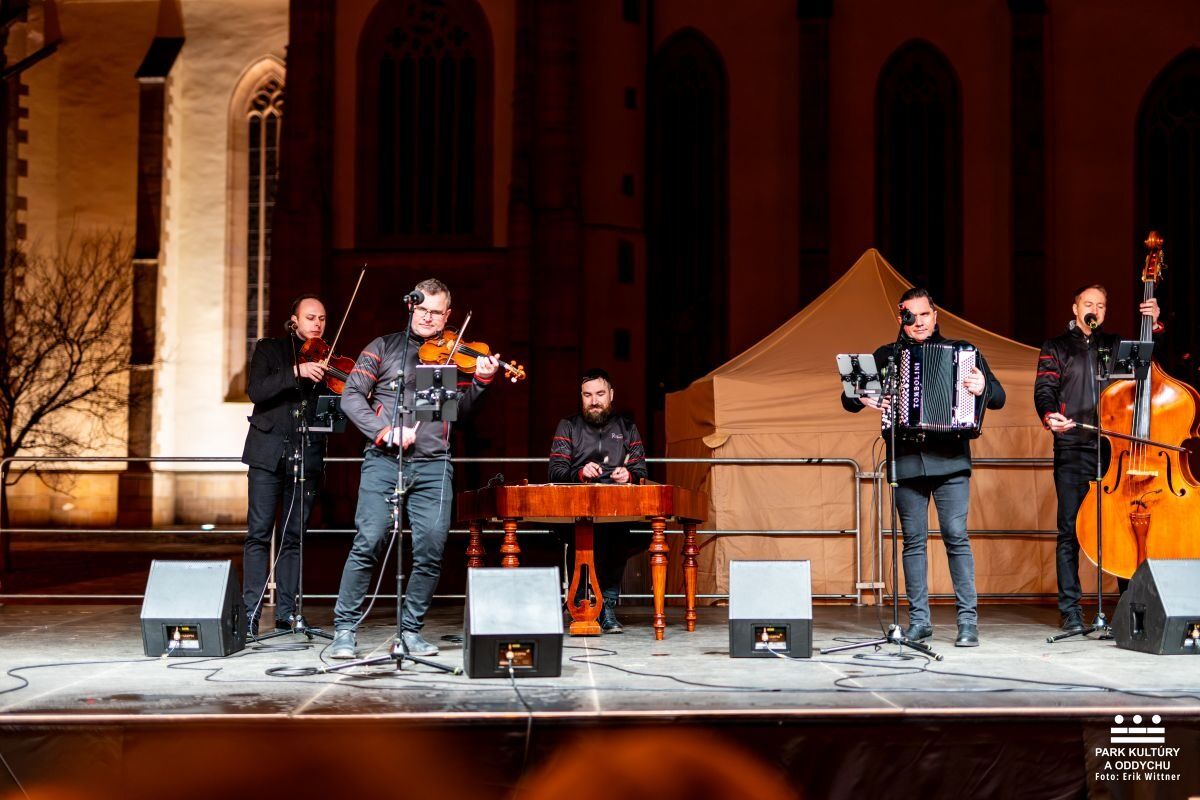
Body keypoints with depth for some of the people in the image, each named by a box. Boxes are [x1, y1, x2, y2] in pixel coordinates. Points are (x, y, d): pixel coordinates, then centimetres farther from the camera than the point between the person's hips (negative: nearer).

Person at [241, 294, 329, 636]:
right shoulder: (270, 349, 6)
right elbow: (255, 390, -9)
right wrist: (296, 372, -20)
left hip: (307, 456, 3)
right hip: (268, 452, -2)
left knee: (293, 536, 5)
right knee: (259, 532, -6)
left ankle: (286, 612, 8)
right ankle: (251, 611, -5)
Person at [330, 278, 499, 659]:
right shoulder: (384, 347, 10)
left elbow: (460, 410, 6)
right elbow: (351, 397, 3)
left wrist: (481, 380, -11)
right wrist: (386, 431, -10)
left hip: (433, 466, 2)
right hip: (383, 461, -2)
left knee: (431, 550, -3)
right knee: (368, 543, -9)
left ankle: (410, 630, 11)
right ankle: (345, 629, 1)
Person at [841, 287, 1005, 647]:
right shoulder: (885, 357, 12)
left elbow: (998, 398, 7)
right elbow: (848, 400, 14)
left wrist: (983, 388, -15)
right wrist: (861, 398, -9)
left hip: (950, 458, -2)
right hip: (906, 460, 2)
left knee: (956, 534, -6)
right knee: (913, 539, 4)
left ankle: (968, 619, 1)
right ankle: (919, 619, 12)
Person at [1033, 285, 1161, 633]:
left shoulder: (1115, 344, 20)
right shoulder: (1056, 347, 14)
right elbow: (1044, 390, 1)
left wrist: (1155, 325, 0)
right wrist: (1050, 415, -19)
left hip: (1113, 446, 2)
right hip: (1073, 449, -2)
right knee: (1070, 529, -4)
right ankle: (1071, 609, 0)